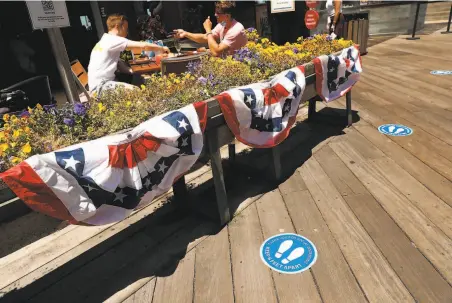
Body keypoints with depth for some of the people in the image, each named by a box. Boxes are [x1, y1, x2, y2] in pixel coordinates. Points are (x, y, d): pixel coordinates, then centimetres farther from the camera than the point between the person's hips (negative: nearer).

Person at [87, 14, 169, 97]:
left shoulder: (106, 41, 20)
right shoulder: (112, 40, -12)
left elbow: (119, 65, 17)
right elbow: (143, 46, -15)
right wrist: (162, 48, 0)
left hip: (103, 83, 10)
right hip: (100, 86, -10)